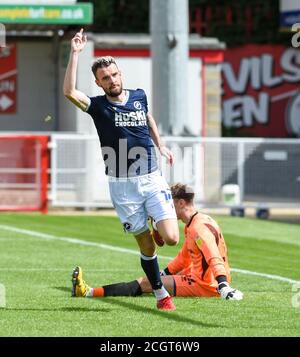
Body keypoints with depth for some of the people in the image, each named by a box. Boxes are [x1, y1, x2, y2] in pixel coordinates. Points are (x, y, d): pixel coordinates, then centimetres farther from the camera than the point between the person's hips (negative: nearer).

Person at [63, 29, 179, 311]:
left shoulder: (139, 96, 6)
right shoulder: (98, 106, -5)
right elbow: (69, 91, -23)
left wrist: (160, 145, 32)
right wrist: (75, 53, -26)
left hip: (151, 179, 2)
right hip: (122, 185, -2)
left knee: (171, 238, -11)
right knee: (146, 245, 1)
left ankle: (158, 224, 25)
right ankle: (161, 294, 19)